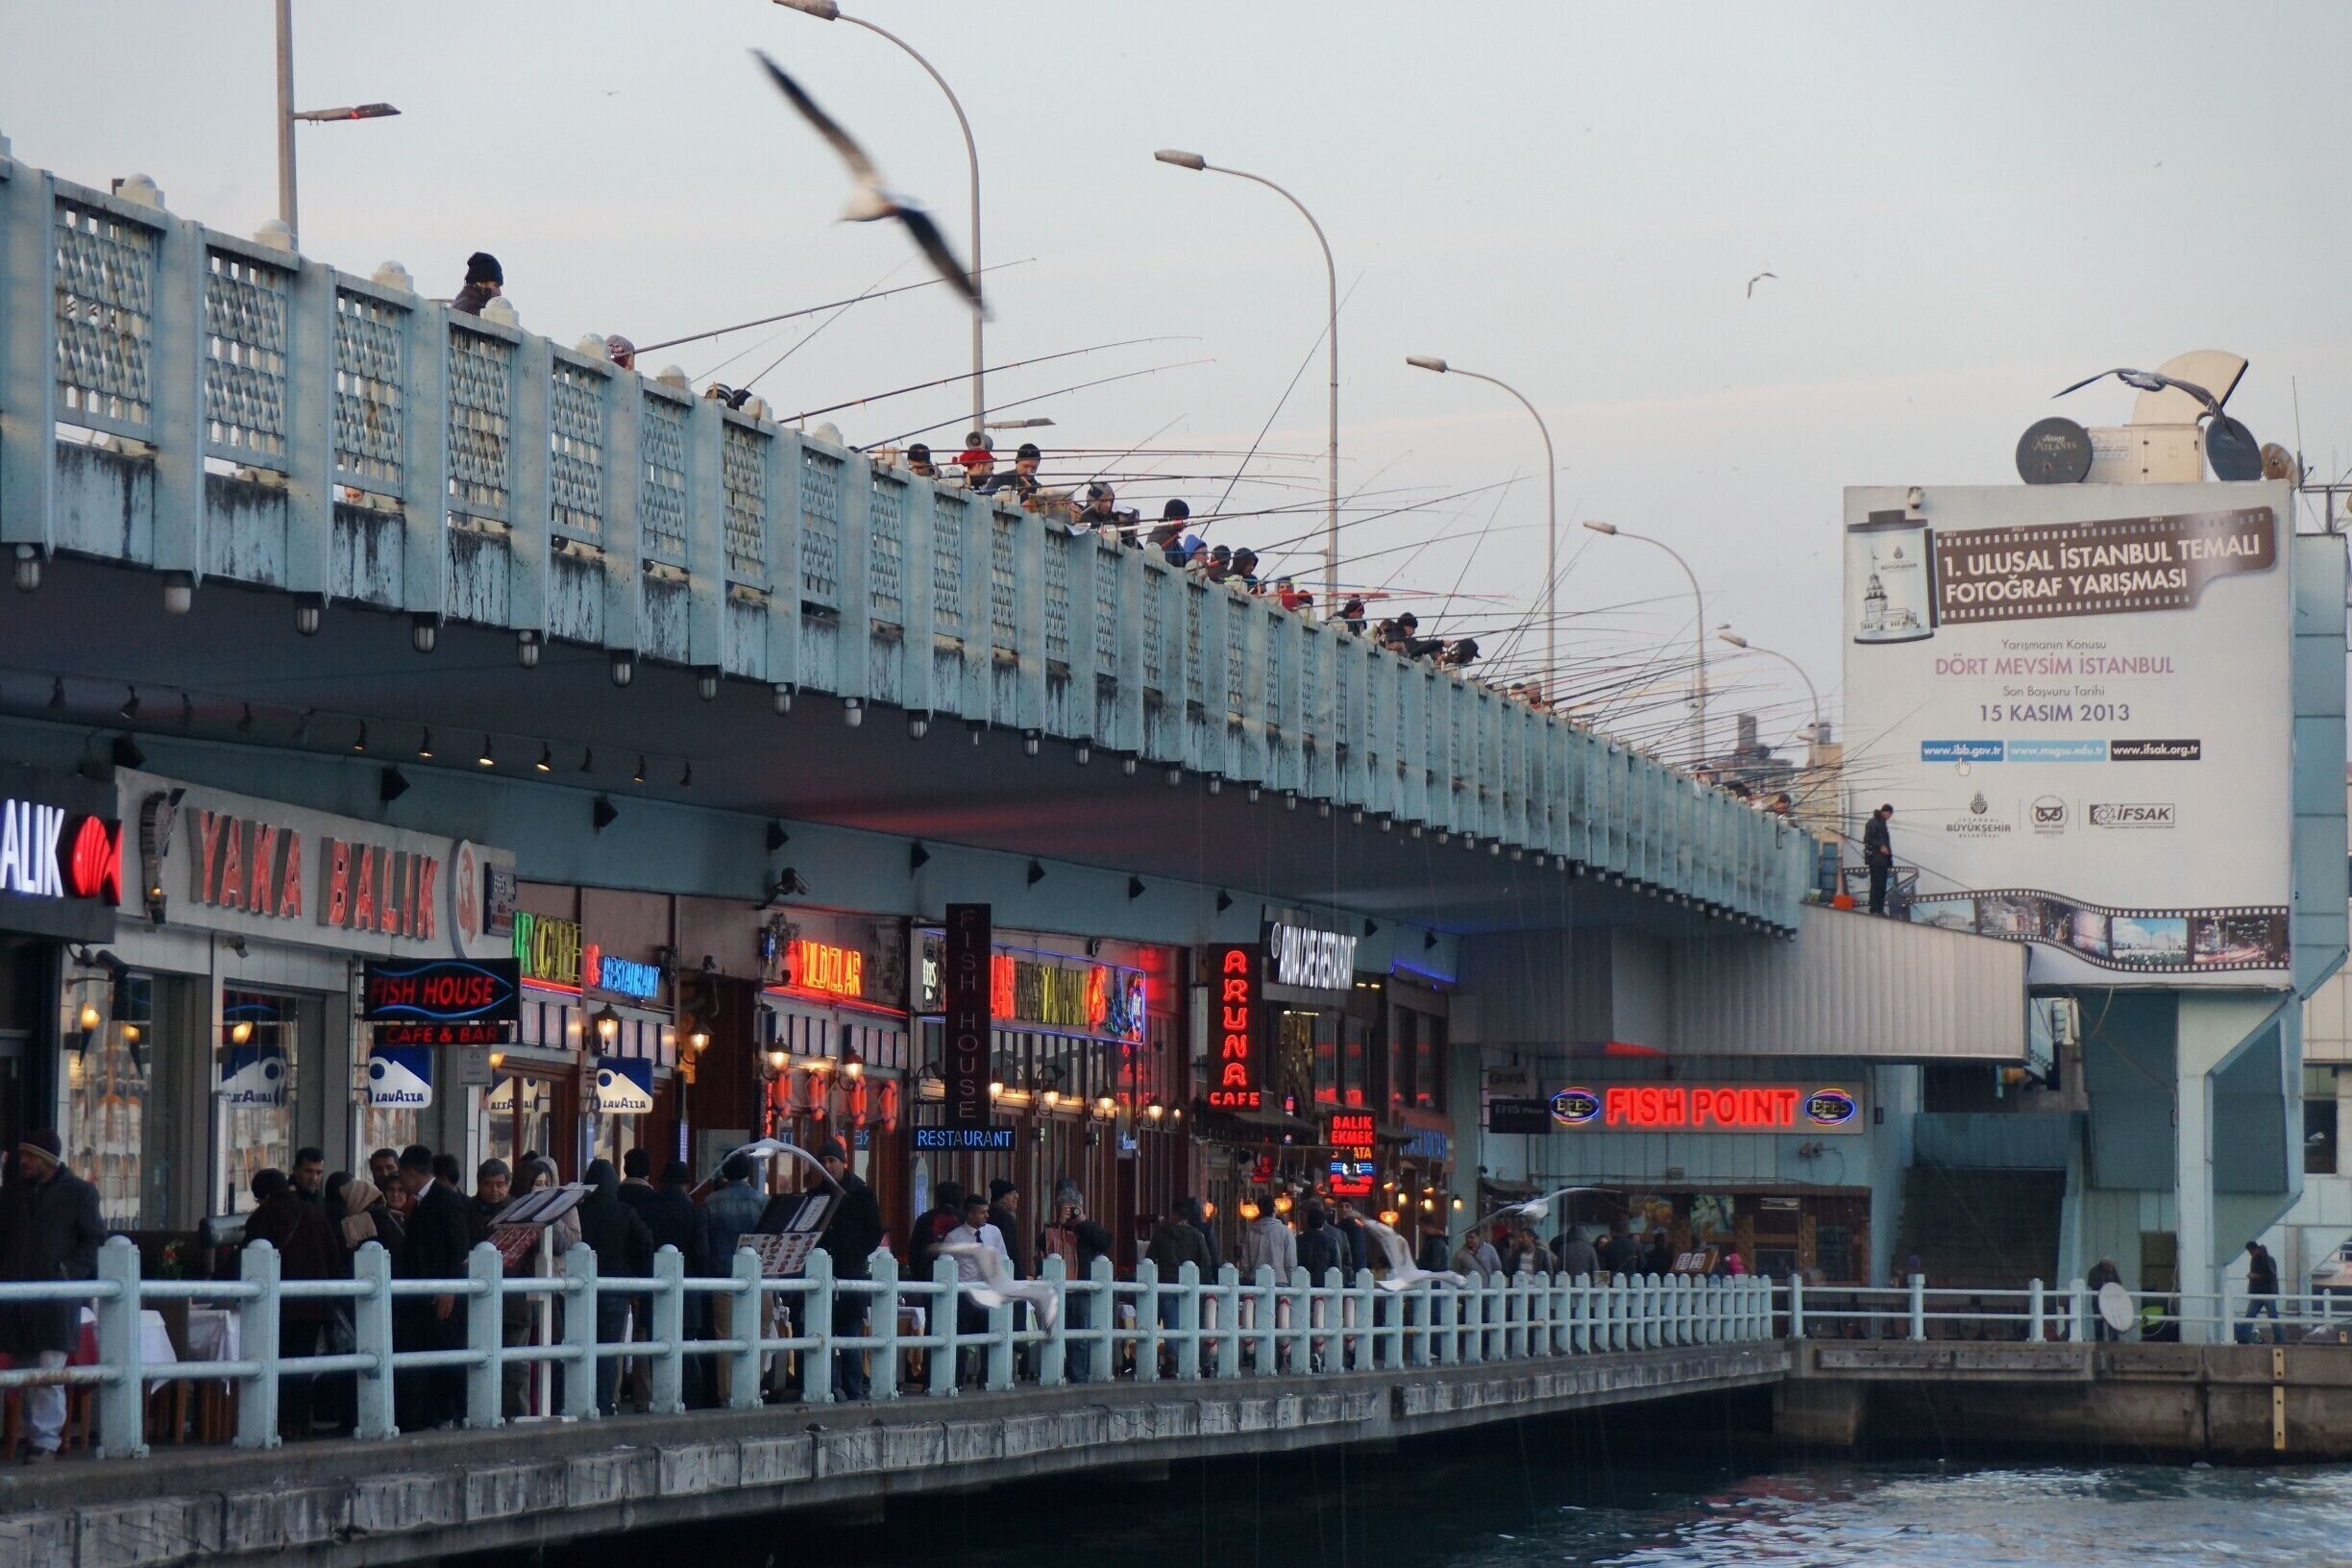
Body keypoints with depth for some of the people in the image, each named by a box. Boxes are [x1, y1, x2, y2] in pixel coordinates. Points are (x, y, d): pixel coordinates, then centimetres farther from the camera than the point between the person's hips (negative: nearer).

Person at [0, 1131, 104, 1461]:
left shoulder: (78, 1193, 1)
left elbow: (94, 1239, 2)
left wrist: (70, 1271, -11)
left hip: (56, 1298, -5)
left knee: (50, 1373, -10)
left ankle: (47, 1441, -8)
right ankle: (36, 1436, 13)